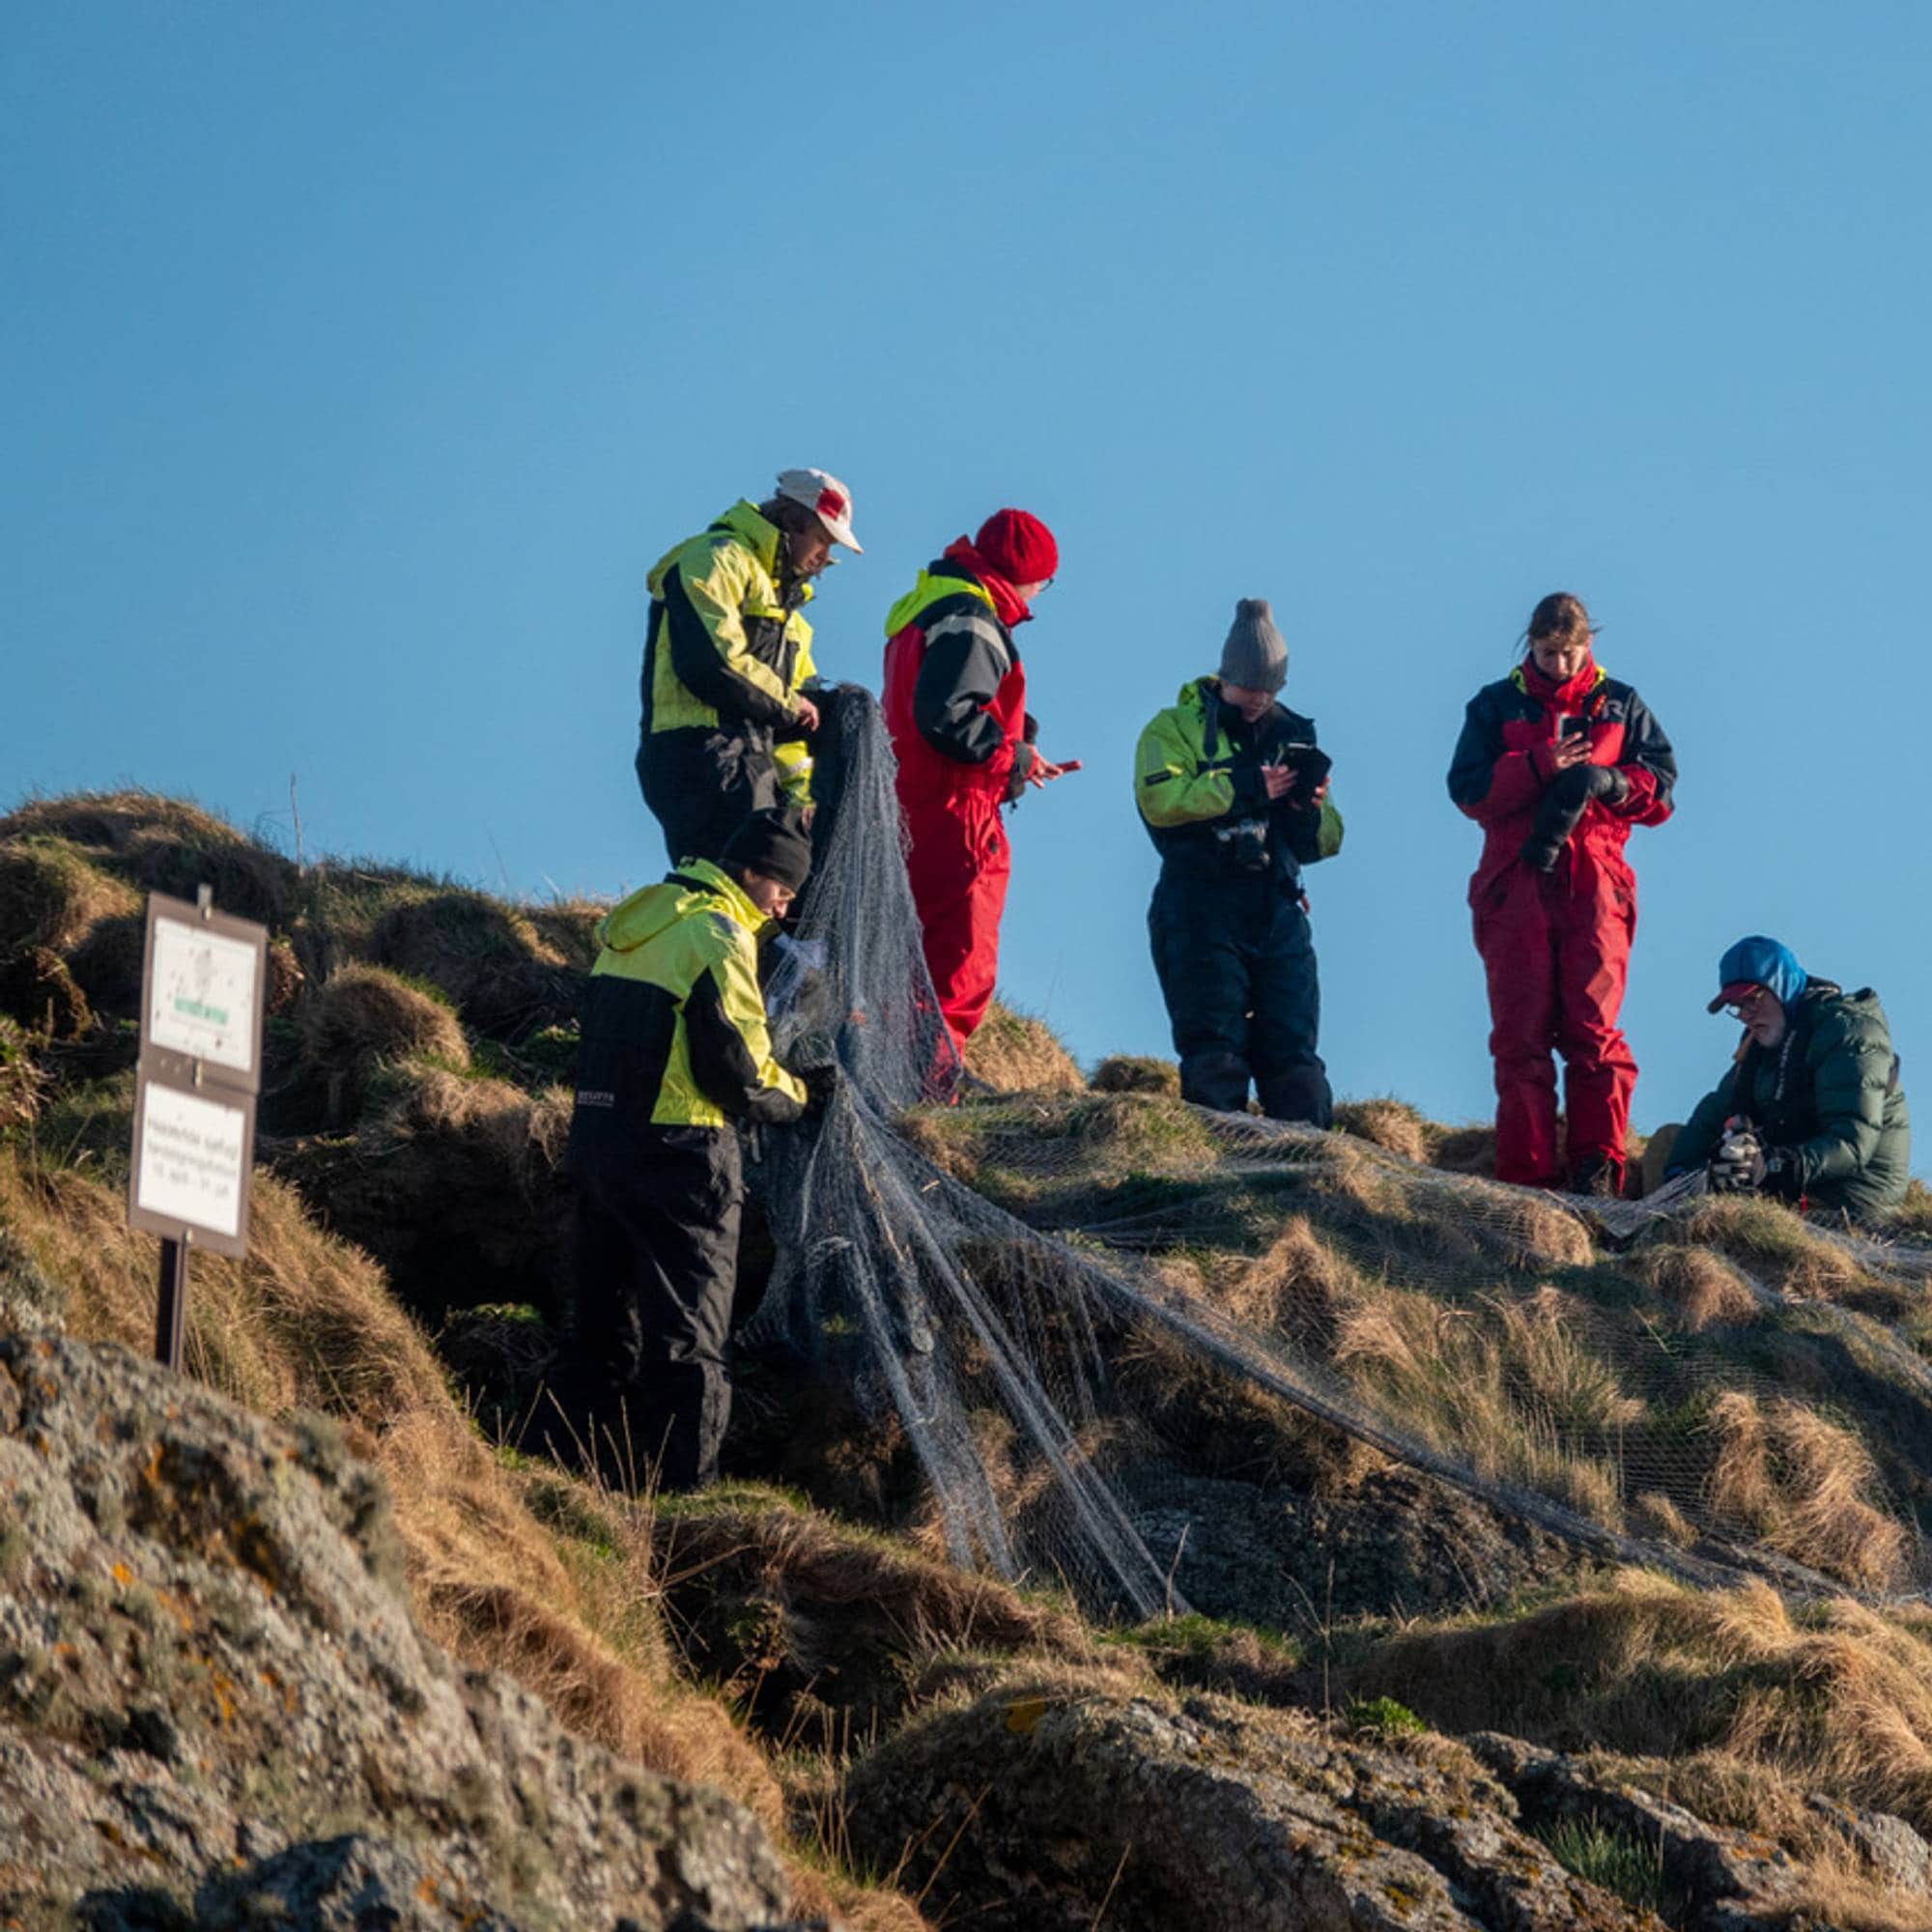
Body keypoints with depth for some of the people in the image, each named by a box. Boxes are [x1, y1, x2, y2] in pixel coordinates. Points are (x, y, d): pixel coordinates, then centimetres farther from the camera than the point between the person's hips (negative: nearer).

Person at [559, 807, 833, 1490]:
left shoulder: (636, 919, 15)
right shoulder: (718, 938, -13)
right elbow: (740, 1070, -15)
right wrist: (799, 1094, 4)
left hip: (597, 1142, 8)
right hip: (678, 1153, -8)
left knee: (610, 1320, 13)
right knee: (687, 1330, -4)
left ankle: (616, 1474, 17)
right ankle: (683, 1483, -5)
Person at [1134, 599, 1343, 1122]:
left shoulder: (1292, 735, 20)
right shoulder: (1175, 729, 7)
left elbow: (1324, 844, 19)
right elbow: (1161, 800, -14)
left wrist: (1311, 811, -4)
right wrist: (1246, 787, -16)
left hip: (1277, 916, 4)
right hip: (1201, 915, -4)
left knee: (1294, 1054, -1)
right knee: (1215, 1056, -9)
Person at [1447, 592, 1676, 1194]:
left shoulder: (1621, 706, 17)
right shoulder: (1496, 705, 14)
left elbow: (1661, 785, 9)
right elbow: (1467, 788, 2)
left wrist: (1606, 781, -11)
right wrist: (1539, 767, -12)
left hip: (1594, 883, 0)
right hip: (1515, 885, 0)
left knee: (1593, 1026, -10)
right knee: (1520, 1031, -6)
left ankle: (1598, 1165, -10)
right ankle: (1528, 1176, -8)